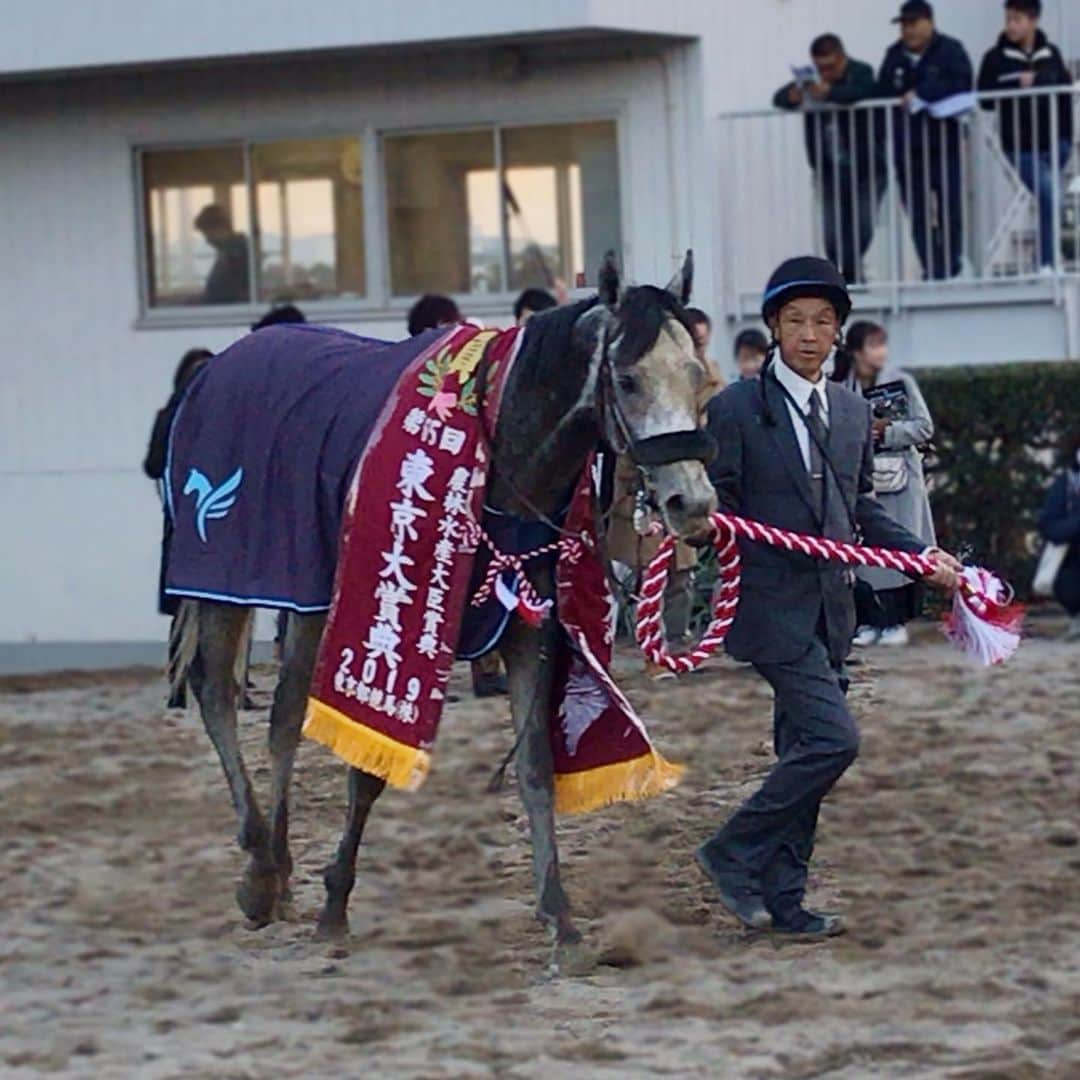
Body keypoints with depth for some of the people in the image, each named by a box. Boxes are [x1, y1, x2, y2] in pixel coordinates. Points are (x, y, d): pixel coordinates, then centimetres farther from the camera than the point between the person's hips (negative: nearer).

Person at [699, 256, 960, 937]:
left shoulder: (853, 412, 13)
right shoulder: (737, 409, -6)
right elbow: (717, 502, -8)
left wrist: (923, 555, 10)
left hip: (831, 607, 7)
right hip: (773, 605, -7)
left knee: (803, 752, 10)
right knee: (833, 738, -16)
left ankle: (782, 900, 16)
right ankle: (734, 854, -3)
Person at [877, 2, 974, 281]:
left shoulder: (950, 50, -1)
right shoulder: (895, 56, 13)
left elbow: (961, 81, -17)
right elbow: (882, 93, 13)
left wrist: (921, 93, -18)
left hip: (944, 144, -4)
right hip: (907, 148, 4)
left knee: (950, 211, -7)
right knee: (919, 215, 2)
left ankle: (950, 266, -2)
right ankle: (932, 270, 5)